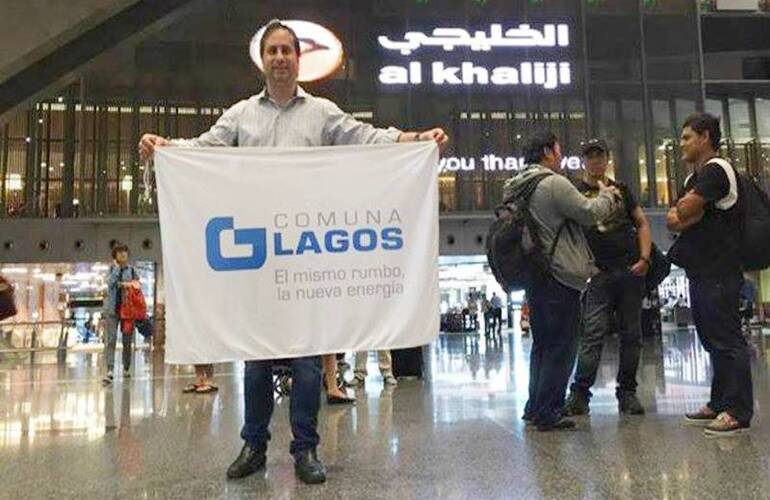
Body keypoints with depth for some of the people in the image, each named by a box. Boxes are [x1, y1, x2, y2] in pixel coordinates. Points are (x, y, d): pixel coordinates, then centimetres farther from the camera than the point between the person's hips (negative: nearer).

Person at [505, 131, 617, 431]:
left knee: (542, 343, 17)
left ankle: (535, 408, 23)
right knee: (561, 347, -2)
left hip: (535, 274, 10)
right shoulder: (554, 183, -13)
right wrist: (607, 196, 8)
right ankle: (547, 413, 1)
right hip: (559, 275, -9)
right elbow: (589, 213, -11)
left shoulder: (517, 187, 15)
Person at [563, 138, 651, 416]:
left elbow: (642, 223, 16)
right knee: (593, 333, -11)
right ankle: (580, 393, -6)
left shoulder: (621, 190, 15)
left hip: (631, 271, 4)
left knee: (631, 334, 5)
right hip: (599, 274, -3)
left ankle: (627, 392, 15)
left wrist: (645, 258, 1)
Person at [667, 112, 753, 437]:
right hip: (701, 272, 10)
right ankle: (719, 404, 23)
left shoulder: (716, 170, -10)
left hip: (719, 273, -10)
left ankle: (738, 413, -1)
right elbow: (671, 220, 11)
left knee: (727, 340, -7)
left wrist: (686, 209, 4)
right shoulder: (695, 178, 21)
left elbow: (682, 213, -17)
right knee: (713, 340, 14)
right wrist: (698, 215, -7)